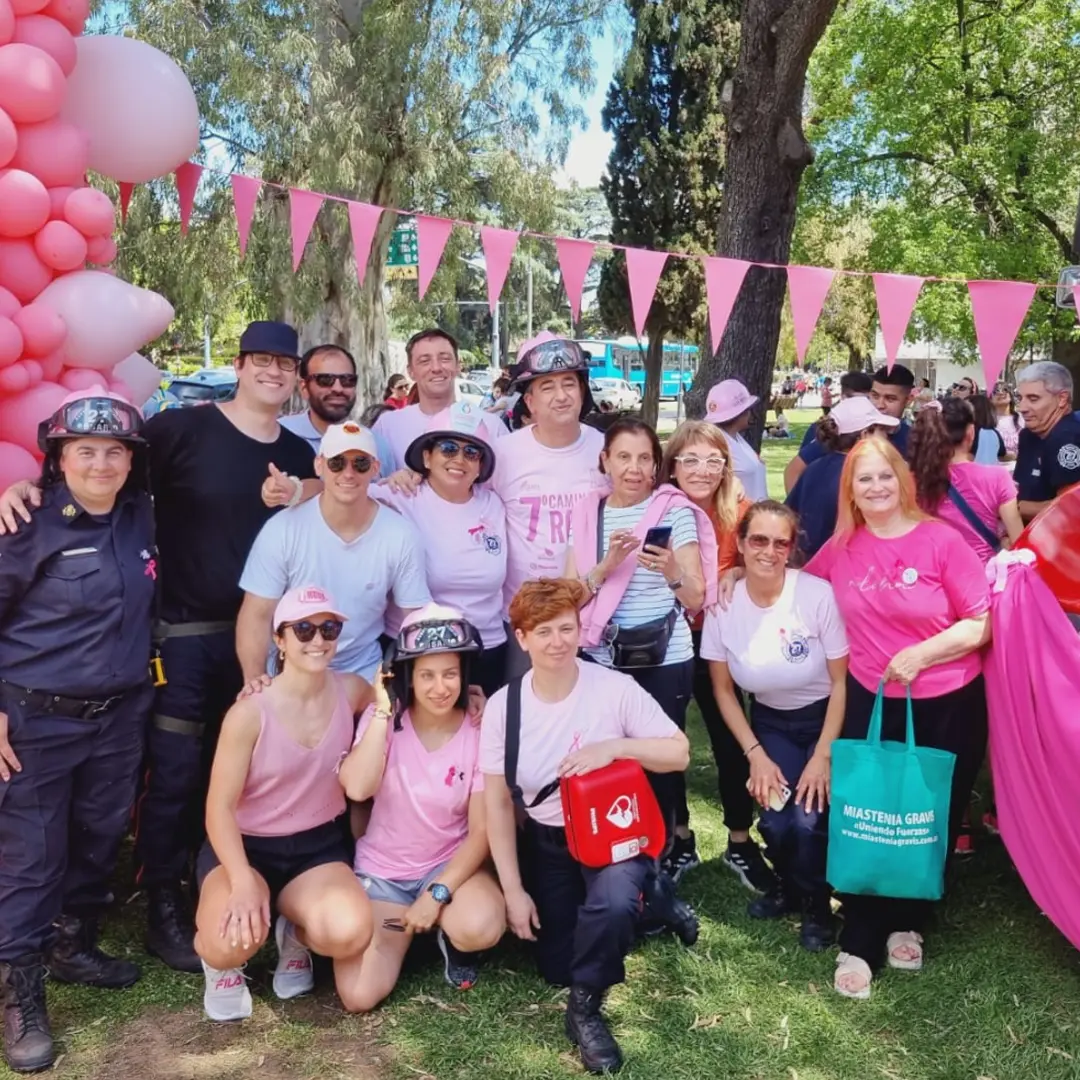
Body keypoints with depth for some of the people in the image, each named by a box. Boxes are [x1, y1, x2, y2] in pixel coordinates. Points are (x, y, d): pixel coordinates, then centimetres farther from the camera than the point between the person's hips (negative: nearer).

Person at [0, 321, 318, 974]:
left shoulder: (300, 455, 8)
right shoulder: (183, 429, -9)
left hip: (260, 635, 5)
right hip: (186, 632, -5)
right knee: (175, 773, 0)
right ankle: (164, 907, 16)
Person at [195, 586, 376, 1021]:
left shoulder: (352, 692, -6)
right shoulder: (250, 713, -17)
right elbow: (220, 807, -16)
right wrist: (243, 880, -30)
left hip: (319, 846, 3)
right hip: (246, 846, -3)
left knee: (349, 932, -28)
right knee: (232, 939, -34)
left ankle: (296, 938, 11)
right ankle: (222, 963, 7)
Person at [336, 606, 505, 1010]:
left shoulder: (478, 733, -12)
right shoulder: (385, 719, -9)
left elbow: (481, 831, -10)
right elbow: (356, 788, -27)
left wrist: (438, 894, -20)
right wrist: (382, 712, -26)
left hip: (450, 863, -1)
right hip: (380, 871, 1)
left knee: (480, 927, -35)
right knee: (359, 995, -14)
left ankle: (448, 935, 4)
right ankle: (405, 929, 17)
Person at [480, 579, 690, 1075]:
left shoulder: (615, 687, -16)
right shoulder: (502, 706, -11)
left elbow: (679, 754, -11)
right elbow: (497, 803, -5)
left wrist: (615, 746, -28)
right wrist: (513, 890, -5)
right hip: (547, 841, 3)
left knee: (612, 904, -35)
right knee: (555, 969, 7)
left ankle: (585, 1007, -6)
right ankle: (629, 905, 37)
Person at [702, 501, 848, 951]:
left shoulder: (818, 595, -24)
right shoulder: (723, 604, -14)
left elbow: (841, 682, -13)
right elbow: (723, 689, 0)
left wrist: (823, 756, -15)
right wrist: (755, 754, -7)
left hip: (826, 718, -2)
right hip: (771, 723, 3)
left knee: (809, 819, -20)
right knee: (775, 821, -16)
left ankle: (816, 903, 14)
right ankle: (787, 884, 21)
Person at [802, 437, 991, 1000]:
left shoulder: (941, 540, -13)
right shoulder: (840, 549, -1)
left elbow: (981, 624, -13)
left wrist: (921, 653, -23)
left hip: (948, 704, -2)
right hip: (871, 702, 2)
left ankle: (907, 924, 34)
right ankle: (858, 945, 13)